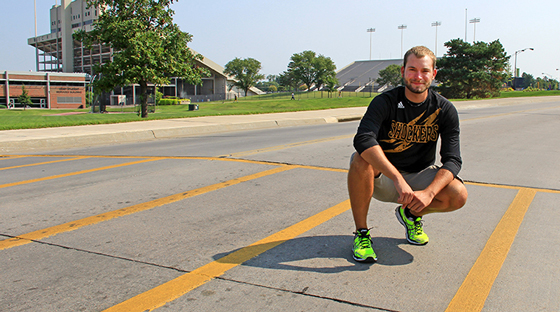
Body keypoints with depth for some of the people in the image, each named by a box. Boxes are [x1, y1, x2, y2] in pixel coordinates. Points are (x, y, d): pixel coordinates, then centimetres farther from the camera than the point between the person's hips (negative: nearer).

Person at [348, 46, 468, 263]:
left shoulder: (445, 110, -7)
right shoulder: (385, 102, -16)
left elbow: (453, 160, -14)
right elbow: (363, 139, -35)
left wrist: (428, 193, -33)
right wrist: (398, 179, -46)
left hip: (419, 175, 3)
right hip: (383, 178, -2)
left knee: (458, 196, -25)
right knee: (361, 160, -34)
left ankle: (411, 214, 9)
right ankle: (361, 233, -17)